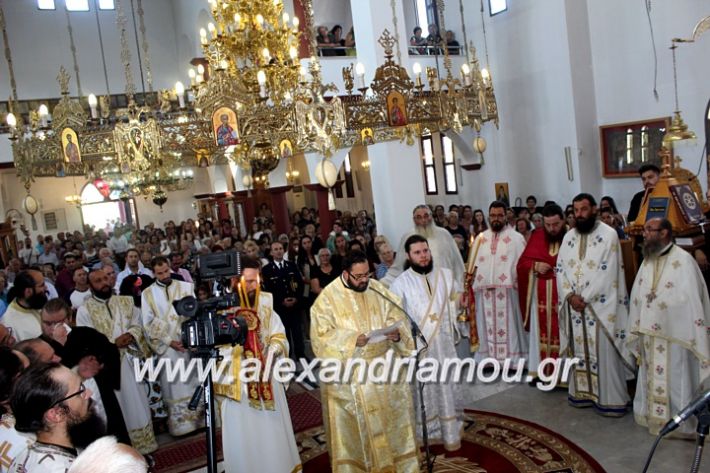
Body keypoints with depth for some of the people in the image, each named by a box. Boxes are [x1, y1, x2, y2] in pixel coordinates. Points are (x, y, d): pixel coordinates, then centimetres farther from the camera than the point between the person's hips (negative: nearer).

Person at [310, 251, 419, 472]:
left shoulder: (378, 290, 4)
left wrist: (397, 334, -17)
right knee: (355, 426, 5)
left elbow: (395, 317, 5)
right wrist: (352, 339, -24)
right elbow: (321, 336, -12)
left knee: (391, 417, 11)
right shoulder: (328, 297, -8)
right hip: (347, 373, -3)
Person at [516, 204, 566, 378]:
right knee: (540, 330, 8)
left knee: (561, 331, -1)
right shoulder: (536, 237, 5)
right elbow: (522, 263, 9)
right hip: (540, 293, 3)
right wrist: (535, 266, -9)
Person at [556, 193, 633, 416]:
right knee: (579, 350, 11)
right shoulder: (568, 236, 10)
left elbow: (607, 273, -14)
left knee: (603, 352, -1)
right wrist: (570, 296, -8)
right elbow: (560, 268, 7)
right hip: (574, 304, 5)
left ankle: (610, 399, 9)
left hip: (600, 304, -5)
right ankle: (583, 393, 22)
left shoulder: (608, 235, -7)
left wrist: (585, 298, -15)